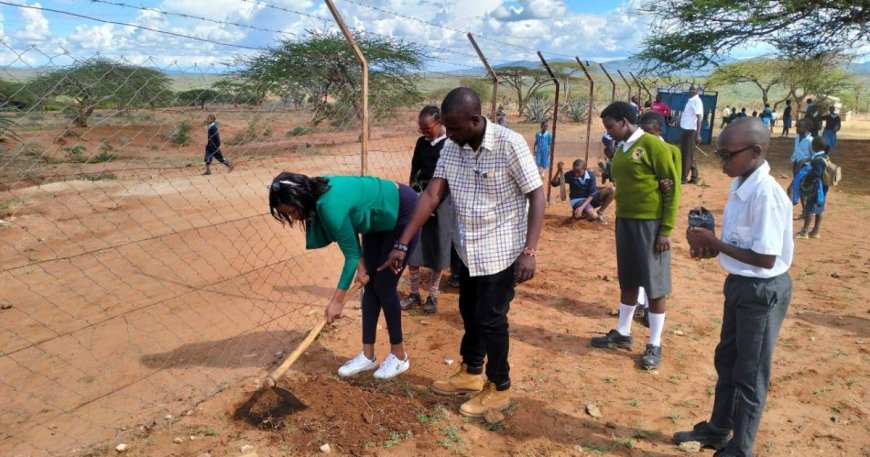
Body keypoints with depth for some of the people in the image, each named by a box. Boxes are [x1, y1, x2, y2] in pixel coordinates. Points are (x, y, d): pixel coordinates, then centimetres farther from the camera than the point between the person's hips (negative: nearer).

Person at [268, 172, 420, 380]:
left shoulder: (331, 206, -35)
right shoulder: (318, 190, -12)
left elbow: (351, 254, -26)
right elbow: (349, 225, -1)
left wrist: (337, 301, -20)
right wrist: (361, 265, -8)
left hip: (402, 212, -9)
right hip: (379, 218, 9)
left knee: (384, 285, -6)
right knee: (370, 283, 7)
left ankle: (399, 356, 10)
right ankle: (368, 355, 16)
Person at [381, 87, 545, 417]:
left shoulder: (510, 144, -21)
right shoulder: (452, 147, -4)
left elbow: (536, 196, -17)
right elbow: (431, 195, -6)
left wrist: (529, 251, -24)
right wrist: (402, 244, -9)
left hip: (501, 249, -6)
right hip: (469, 248, 6)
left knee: (491, 319, 2)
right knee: (469, 313, 19)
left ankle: (499, 389, 23)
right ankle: (470, 372, 41)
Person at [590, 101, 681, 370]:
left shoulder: (652, 145, -13)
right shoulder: (621, 149, 10)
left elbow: (672, 188, -12)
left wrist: (667, 230, -15)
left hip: (650, 224, -7)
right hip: (624, 222, 8)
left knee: (655, 285, 2)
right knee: (628, 281, 17)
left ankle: (654, 345, 13)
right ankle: (622, 333, 30)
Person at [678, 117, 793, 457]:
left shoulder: (766, 193, -25)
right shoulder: (741, 186, 3)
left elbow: (766, 258, -27)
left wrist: (714, 243, -22)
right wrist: (711, 247, -4)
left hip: (764, 291, -9)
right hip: (740, 284, 9)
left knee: (750, 373, 8)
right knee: (726, 359, 23)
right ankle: (718, 429, 43)